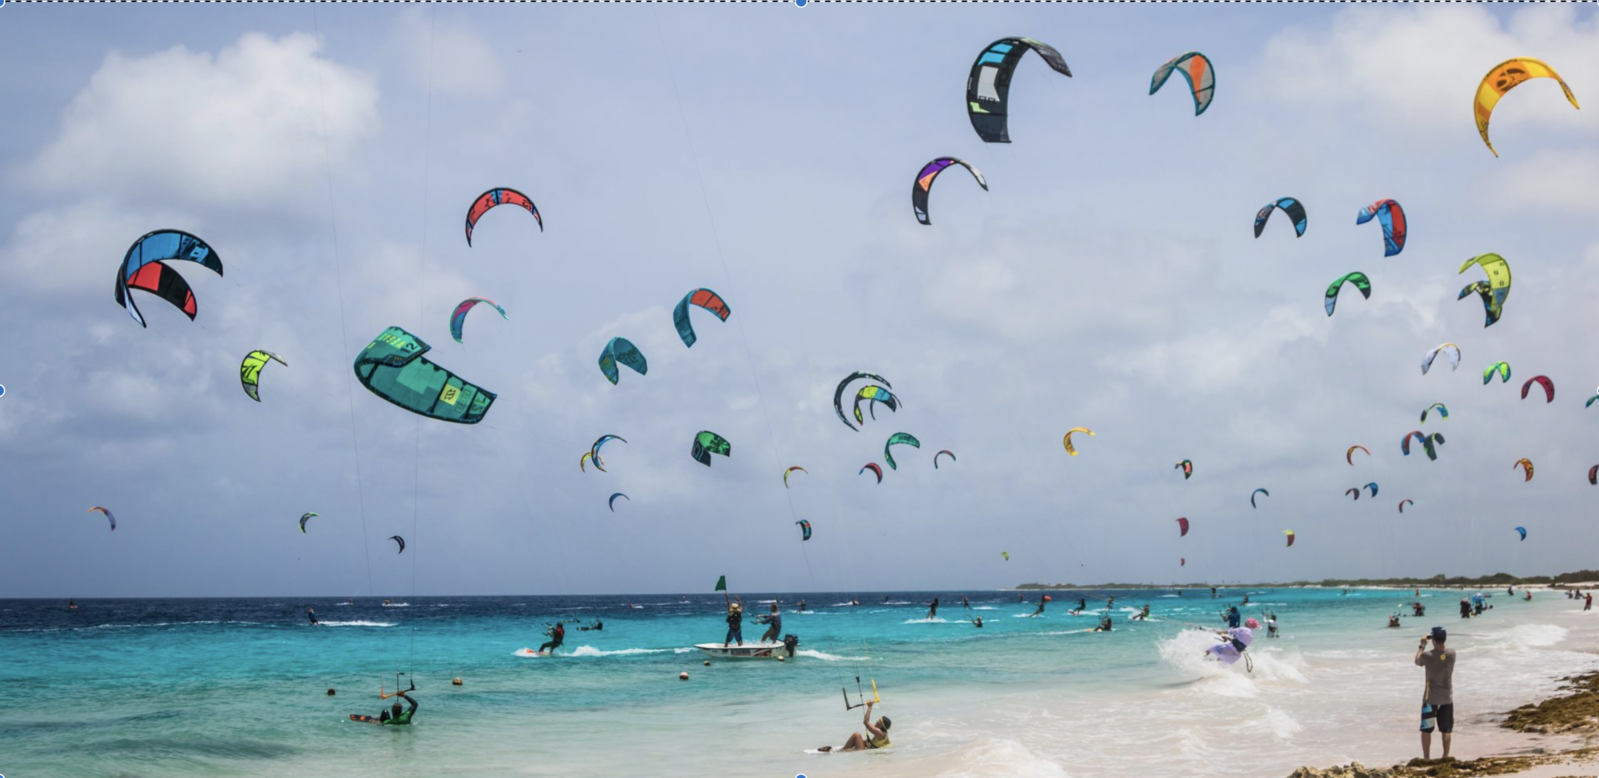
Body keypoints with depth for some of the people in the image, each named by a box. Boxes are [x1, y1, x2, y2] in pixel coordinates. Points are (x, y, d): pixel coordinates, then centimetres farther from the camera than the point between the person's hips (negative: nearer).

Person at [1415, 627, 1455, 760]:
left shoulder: (1427, 655, -15)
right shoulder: (1451, 654, -8)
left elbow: (1417, 662, 7)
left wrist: (1422, 646, 16)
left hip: (1430, 698, -3)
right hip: (1447, 698, 3)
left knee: (1426, 730, 5)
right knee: (1447, 730, 12)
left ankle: (1426, 758, 4)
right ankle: (1446, 757, 14)